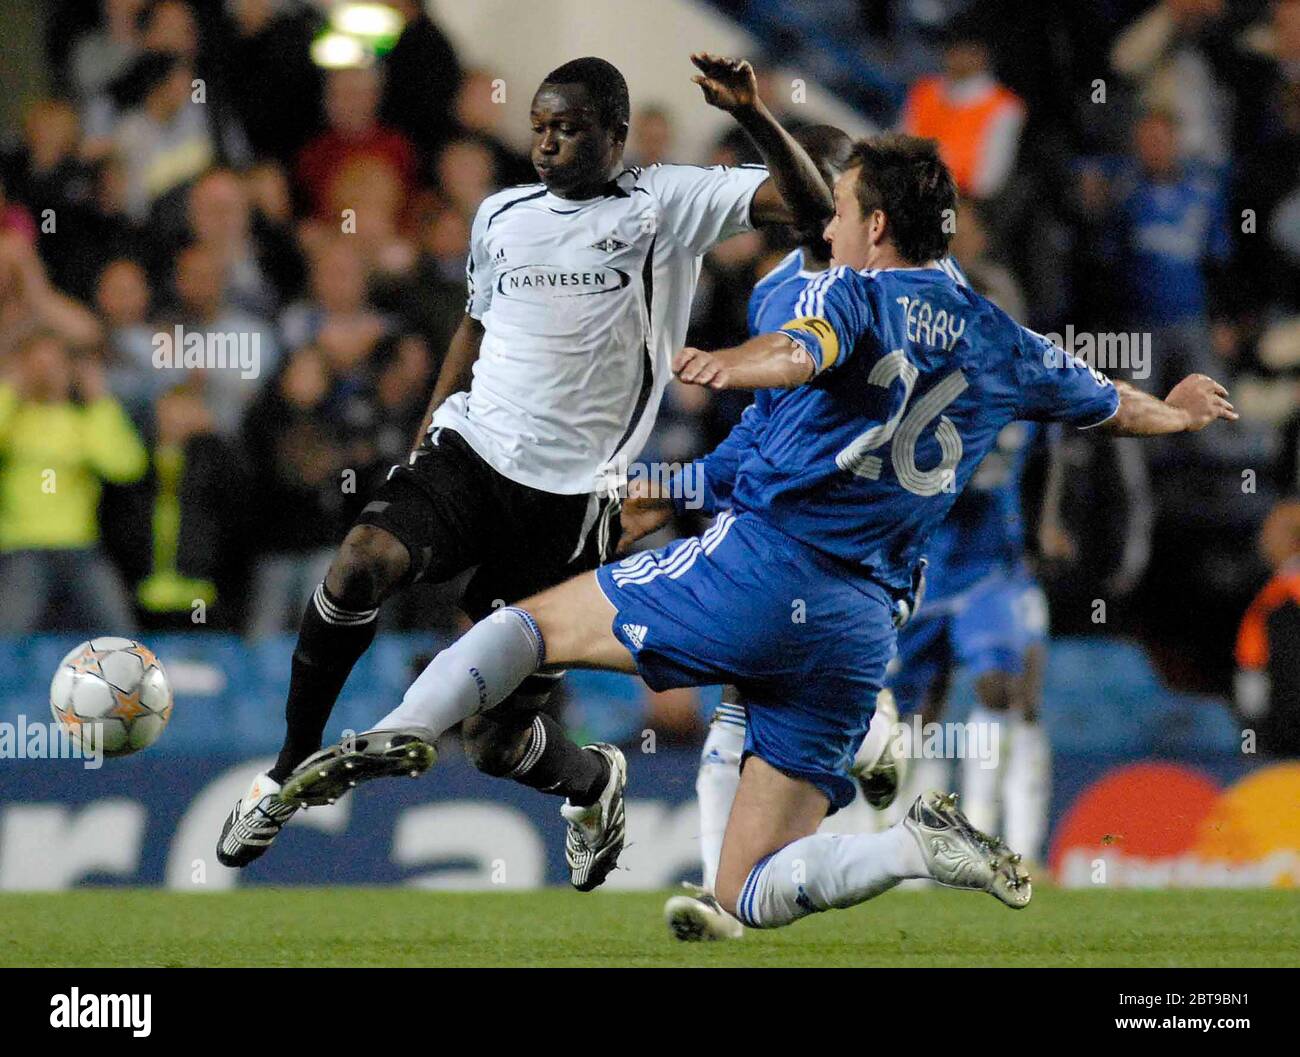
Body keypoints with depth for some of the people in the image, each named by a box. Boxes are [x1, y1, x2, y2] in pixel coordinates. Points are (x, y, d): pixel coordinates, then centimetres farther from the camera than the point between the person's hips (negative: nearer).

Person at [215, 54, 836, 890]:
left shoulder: (668, 205, -1)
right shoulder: (501, 215, 13)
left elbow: (811, 204, -9)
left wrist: (751, 115, -23)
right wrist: (428, 430, 23)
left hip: (566, 500, -3)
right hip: (469, 454, 3)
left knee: (495, 740, 0)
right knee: (362, 562, -31)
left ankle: (593, 781, 38)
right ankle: (292, 773, -12)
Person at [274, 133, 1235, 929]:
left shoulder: (851, 293, 5)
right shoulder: (999, 343, 21)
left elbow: (803, 351, -21)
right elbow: (1115, 406, 38)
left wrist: (734, 366, -42)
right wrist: (1174, 410, 61)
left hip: (758, 570, -5)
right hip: (862, 627, 5)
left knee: (529, 624, 7)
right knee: (751, 896, 6)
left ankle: (405, 731, -22)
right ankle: (920, 846, -20)